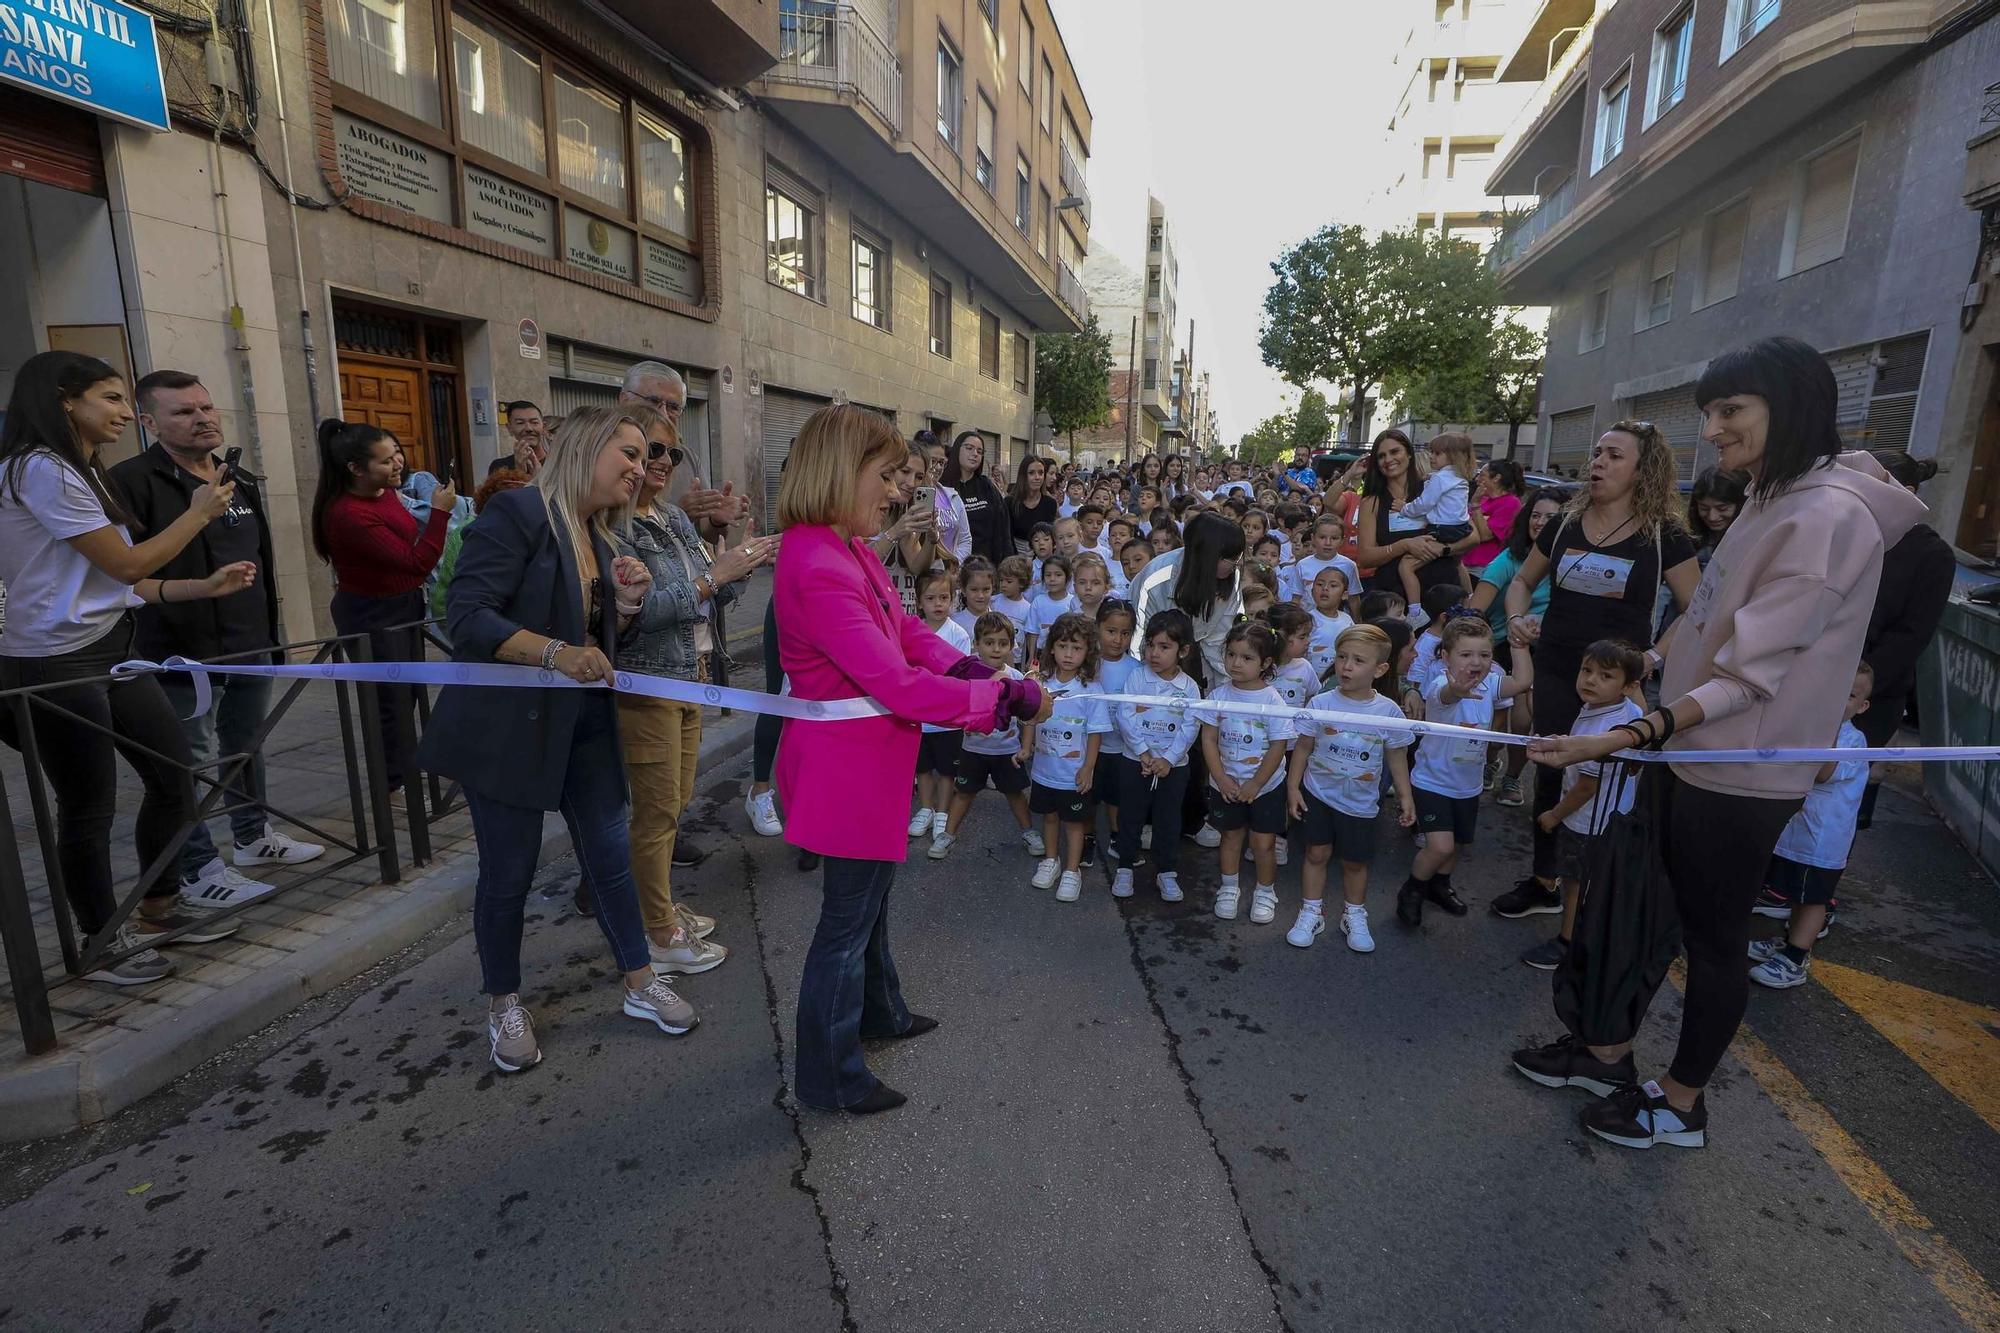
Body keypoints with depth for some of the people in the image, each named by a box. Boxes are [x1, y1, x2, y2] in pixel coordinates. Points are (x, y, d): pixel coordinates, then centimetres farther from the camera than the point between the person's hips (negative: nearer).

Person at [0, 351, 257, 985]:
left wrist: (207, 586, 8)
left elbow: (115, 582, 12)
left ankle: (158, 911, 27)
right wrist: (199, 513, -2)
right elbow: (126, 563, -13)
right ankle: (100, 945, 19)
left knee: (175, 776, 11)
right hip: (57, 664, -9)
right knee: (89, 808, 2)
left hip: (115, 652, 9)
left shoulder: (79, 472, 16)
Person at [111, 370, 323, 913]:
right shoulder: (133, 481, -11)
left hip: (250, 648, 7)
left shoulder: (242, 482, 14)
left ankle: (254, 837, 35)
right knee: (188, 764, 1)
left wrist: (270, 632, 19)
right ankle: (198, 872, 11)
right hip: (183, 656, -7)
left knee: (248, 748, 19)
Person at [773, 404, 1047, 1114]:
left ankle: (878, 1011, 49)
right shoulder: (817, 566, -28)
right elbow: (897, 683, -30)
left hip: (865, 755, 10)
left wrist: (967, 668, -10)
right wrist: (1007, 698, -23)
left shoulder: (847, 548, 5)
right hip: (847, 763, -10)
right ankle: (830, 1076, 27)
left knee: (868, 893, 26)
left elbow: (904, 626, 8)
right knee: (848, 913, 6)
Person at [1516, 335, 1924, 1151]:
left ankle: (1679, 1105, 27)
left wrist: (1627, 738, -33)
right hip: (1695, 752, 9)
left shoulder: (1829, 515, -20)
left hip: (1739, 774, -9)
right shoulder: (1776, 501, 10)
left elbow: (1751, 675, -25)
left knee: (1714, 937, 8)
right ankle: (1608, 1056, 34)